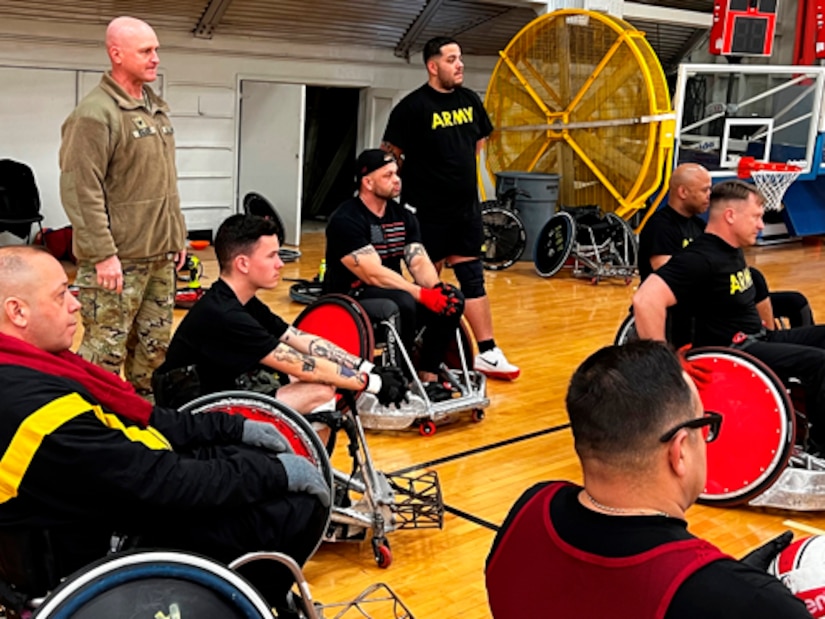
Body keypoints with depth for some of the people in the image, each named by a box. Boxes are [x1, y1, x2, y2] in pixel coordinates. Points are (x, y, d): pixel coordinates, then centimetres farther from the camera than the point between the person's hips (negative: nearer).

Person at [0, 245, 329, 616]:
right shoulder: (34, 407, -31)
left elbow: (138, 419, 8)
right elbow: (159, 485, -27)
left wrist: (234, 428, 5)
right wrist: (277, 472, -18)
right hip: (125, 538, -10)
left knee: (266, 459, 14)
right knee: (302, 506, -12)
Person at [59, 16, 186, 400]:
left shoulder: (156, 109, 15)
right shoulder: (95, 114, -13)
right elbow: (81, 191, -18)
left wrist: (176, 235, 18)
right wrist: (102, 253, -21)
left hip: (159, 255, 8)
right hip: (118, 259, -8)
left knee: (154, 346, 16)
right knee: (106, 351, -2)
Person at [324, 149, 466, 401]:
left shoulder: (403, 217, 8)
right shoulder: (346, 220, -16)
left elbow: (419, 262, -1)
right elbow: (374, 274, -24)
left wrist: (437, 288, -23)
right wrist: (423, 294, -29)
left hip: (392, 294, 7)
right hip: (352, 299, -7)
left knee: (452, 298, -14)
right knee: (404, 303, -35)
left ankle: (428, 378, -8)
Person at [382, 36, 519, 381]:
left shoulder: (469, 100, 7)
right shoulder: (413, 106, -12)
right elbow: (390, 153, -10)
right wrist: (417, 181, -1)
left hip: (466, 206, 6)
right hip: (427, 211, -6)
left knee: (472, 278, 7)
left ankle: (487, 352, 10)